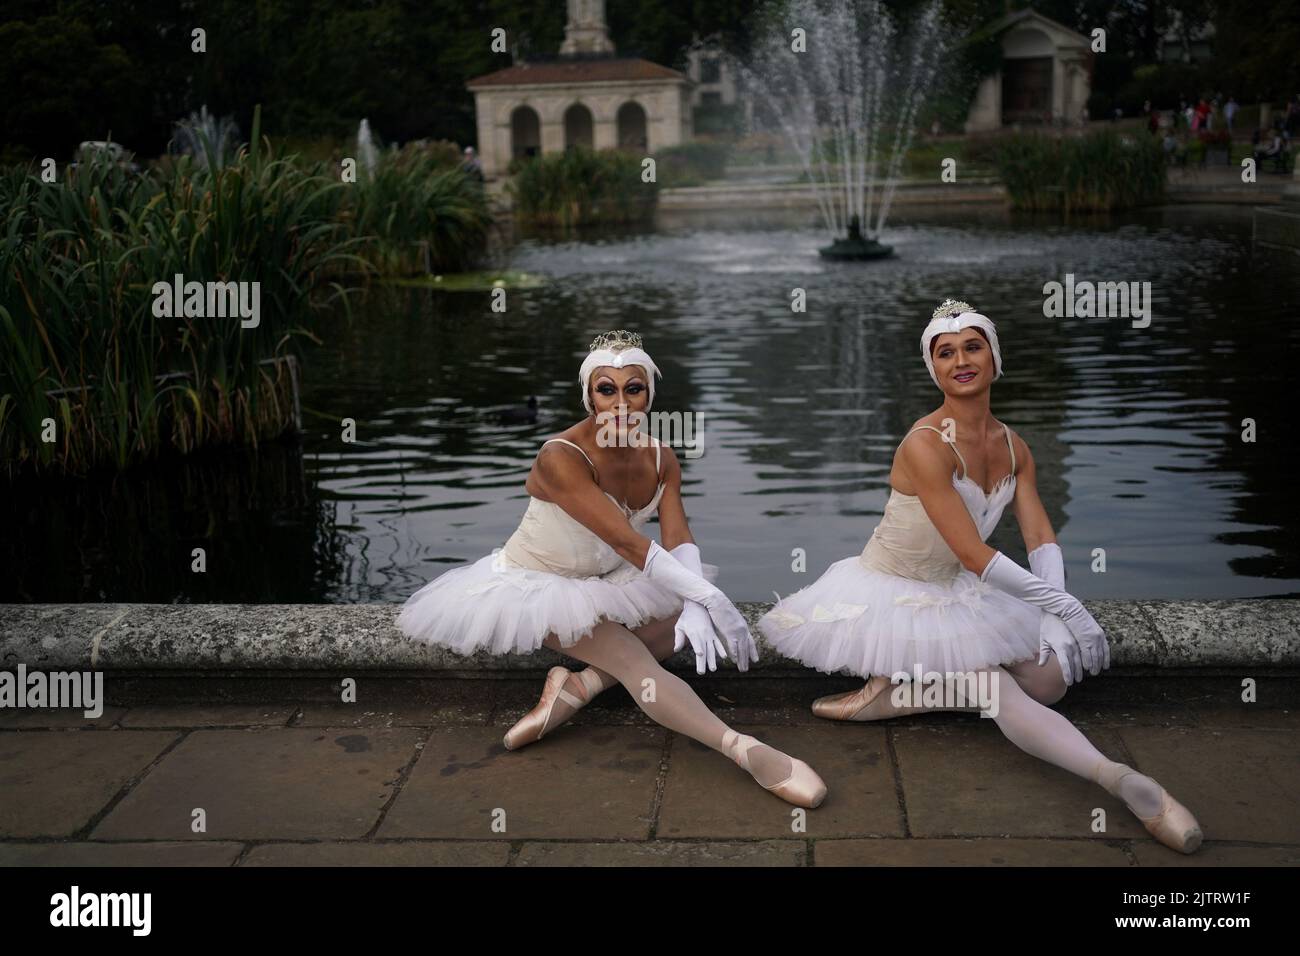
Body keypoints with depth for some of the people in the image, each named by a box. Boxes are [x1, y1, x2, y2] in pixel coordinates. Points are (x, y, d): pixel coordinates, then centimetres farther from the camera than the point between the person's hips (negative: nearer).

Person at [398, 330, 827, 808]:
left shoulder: (661, 459, -7)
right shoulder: (561, 457, -28)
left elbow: (679, 539, -16)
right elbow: (627, 542, -34)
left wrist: (697, 608, -35)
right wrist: (710, 597, -37)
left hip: (602, 581, 8)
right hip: (534, 585, -8)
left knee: (685, 622, -10)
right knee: (634, 660, -26)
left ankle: (577, 688, -18)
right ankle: (748, 752, -37)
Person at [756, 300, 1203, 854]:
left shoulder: (1014, 448, 1)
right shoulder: (925, 445, -24)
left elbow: (1041, 539, -4)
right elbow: (974, 554, -26)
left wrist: (1056, 622, -21)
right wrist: (1067, 608, -24)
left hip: (959, 595, 8)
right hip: (894, 598, -8)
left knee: (1052, 676, -8)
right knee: (999, 692, -25)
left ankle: (897, 692, -10)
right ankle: (1122, 781, -30)